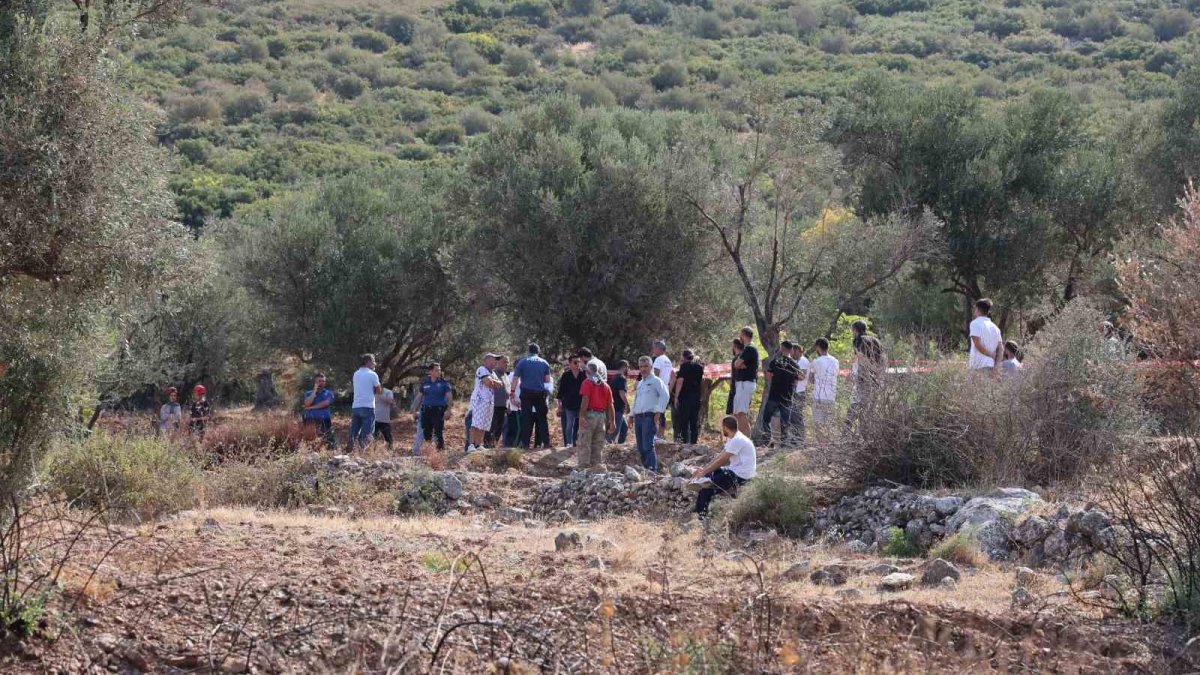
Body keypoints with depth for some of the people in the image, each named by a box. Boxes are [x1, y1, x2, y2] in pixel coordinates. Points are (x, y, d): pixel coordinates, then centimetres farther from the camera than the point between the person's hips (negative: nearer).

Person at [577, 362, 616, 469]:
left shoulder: (587, 382, -1)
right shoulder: (606, 385, 14)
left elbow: (585, 400, -14)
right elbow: (610, 405, 10)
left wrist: (582, 416, -19)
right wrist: (612, 421, 11)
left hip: (589, 415, -5)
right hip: (602, 416, 5)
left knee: (585, 445, -4)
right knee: (598, 447, 9)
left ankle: (583, 467, -11)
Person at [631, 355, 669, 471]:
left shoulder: (656, 381, -2)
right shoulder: (640, 383, 22)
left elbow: (665, 396, -12)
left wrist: (658, 411, -16)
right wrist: (633, 415, 20)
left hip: (649, 417, -8)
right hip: (638, 417, 8)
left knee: (648, 447, -15)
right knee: (641, 447, 7)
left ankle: (652, 469, -17)